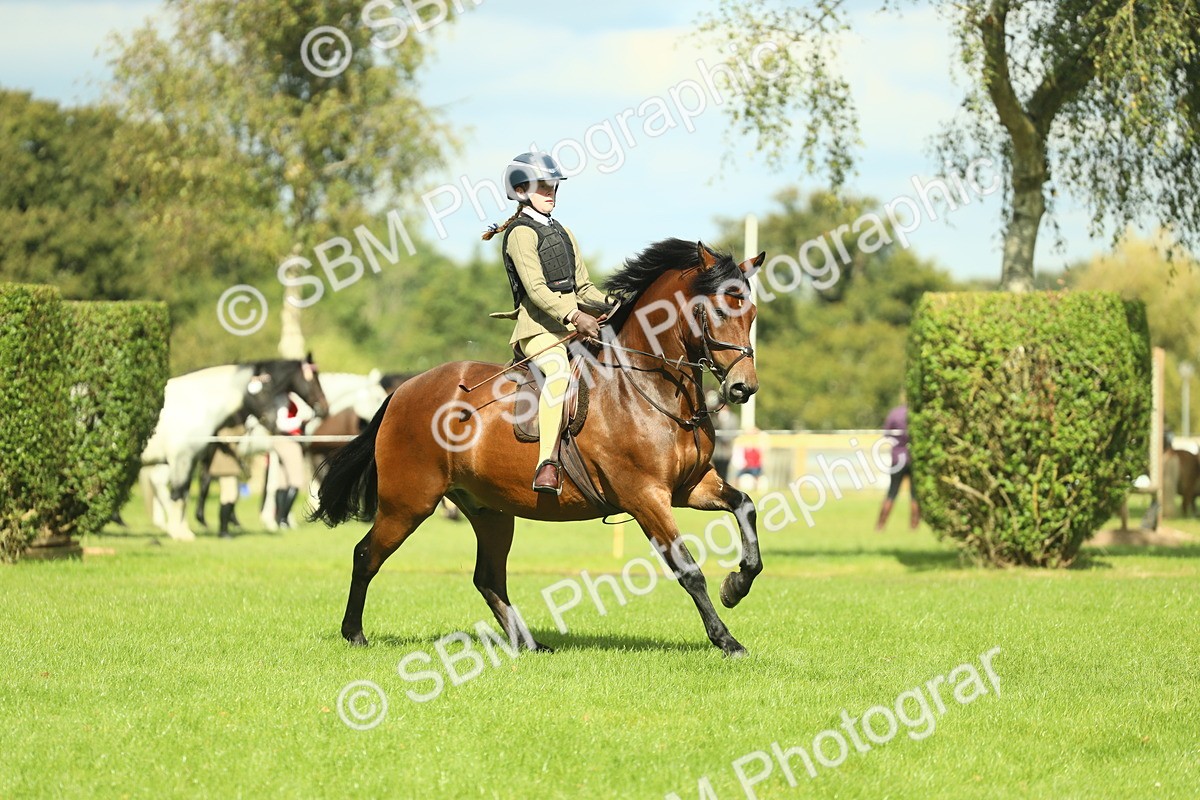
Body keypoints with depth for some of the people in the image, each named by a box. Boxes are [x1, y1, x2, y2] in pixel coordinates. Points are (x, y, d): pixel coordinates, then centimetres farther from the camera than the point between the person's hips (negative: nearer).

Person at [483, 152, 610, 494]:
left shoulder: (563, 233, 23)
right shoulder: (521, 233, -4)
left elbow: (583, 287, 22)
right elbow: (536, 289, -16)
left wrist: (613, 306, 3)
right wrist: (574, 316, -27)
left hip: (573, 323, 9)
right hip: (538, 327, -9)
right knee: (559, 372, -36)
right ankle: (547, 464, -46)